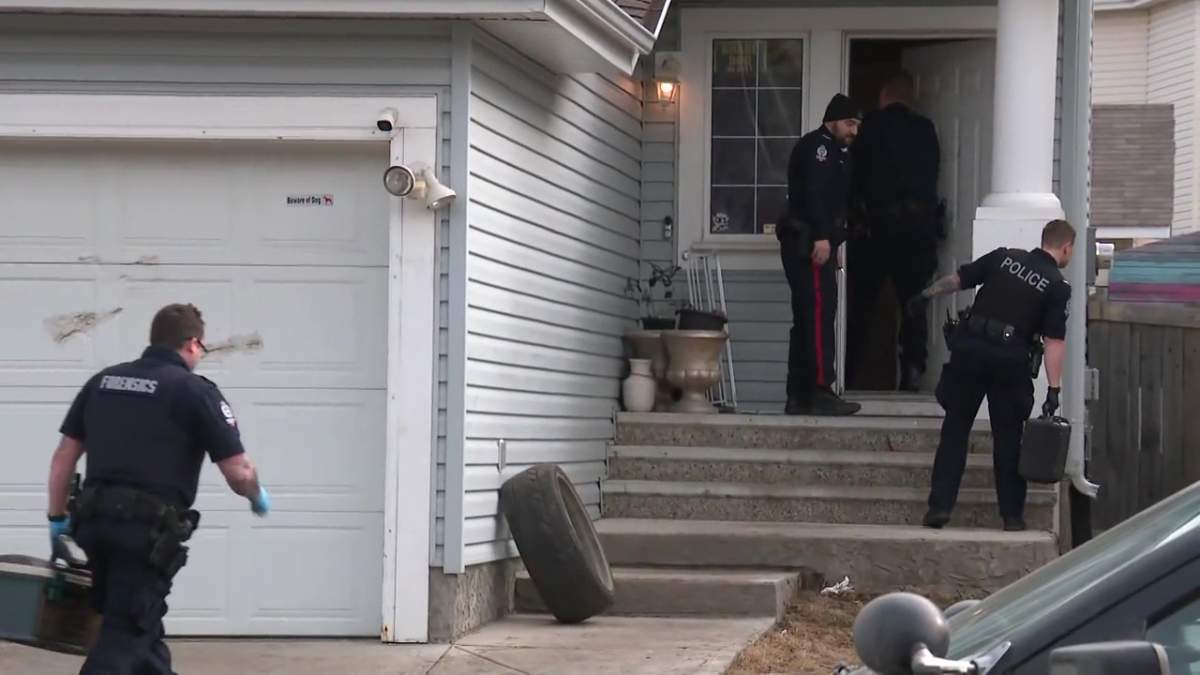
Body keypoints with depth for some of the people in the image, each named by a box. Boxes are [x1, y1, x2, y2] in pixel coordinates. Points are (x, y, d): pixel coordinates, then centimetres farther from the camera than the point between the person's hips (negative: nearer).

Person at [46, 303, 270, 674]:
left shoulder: (103, 381, 14)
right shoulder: (195, 391, -3)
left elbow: (64, 455, 13)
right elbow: (238, 472, -6)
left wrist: (58, 517, 20)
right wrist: (258, 496, 15)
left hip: (96, 521, 6)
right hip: (149, 530, -6)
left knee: (142, 621, 23)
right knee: (122, 637, -6)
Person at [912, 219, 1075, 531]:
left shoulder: (1004, 257, 9)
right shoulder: (1058, 286, 1)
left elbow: (958, 279, 11)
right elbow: (1054, 341, -6)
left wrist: (926, 294, 26)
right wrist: (1054, 389, -7)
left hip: (969, 347, 2)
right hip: (1010, 359, -2)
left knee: (955, 429, 8)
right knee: (1007, 437, 10)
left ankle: (939, 507, 3)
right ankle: (1012, 515, 11)